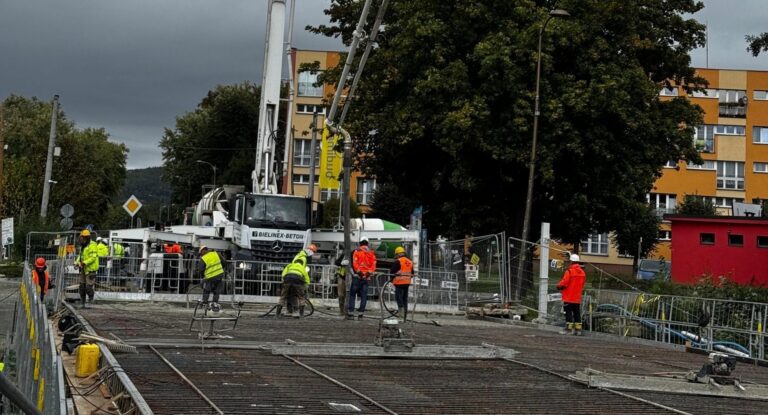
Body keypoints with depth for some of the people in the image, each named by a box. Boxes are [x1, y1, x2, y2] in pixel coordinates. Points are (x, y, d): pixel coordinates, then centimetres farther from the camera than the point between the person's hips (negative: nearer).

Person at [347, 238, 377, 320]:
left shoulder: (357, 251, 1)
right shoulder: (372, 253, 11)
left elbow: (355, 263, -11)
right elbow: (373, 265, 0)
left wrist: (358, 271, -12)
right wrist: (370, 272, -7)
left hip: (357, 276, -3)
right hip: (367, 277, 3)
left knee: (352, 295, 3)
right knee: (364, 296, 6)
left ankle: (350, 314, -2)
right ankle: (360, 314, 3)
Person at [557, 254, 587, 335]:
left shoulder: (569, 271, -15)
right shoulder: (582, 272, 7)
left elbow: (564, 283, -17)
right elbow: (582, 285, 13)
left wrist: (559, 286, 2)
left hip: (568, 297, -6)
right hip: (577, 298, 6)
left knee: (568, 313, -3)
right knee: (577, 313, 10)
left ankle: (568, 328, -5)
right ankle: (578, 329, 11)